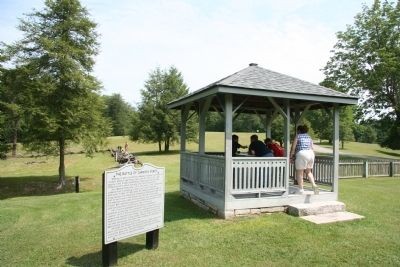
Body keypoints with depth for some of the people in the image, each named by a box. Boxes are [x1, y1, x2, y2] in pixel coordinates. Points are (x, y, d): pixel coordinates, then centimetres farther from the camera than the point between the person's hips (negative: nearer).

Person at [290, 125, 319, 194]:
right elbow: (312, 148, 18)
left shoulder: (297, 136, 4)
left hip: (301, 153, -6)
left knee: (299, 172, 2)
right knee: (308, 172, 20)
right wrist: (313, 157, 25)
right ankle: (314, 185, 2)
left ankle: (301, 189, 3)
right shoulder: (309, 137, 20)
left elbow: (293, 148, -1)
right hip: (311, 154, 6)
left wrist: (291, 157, 7)